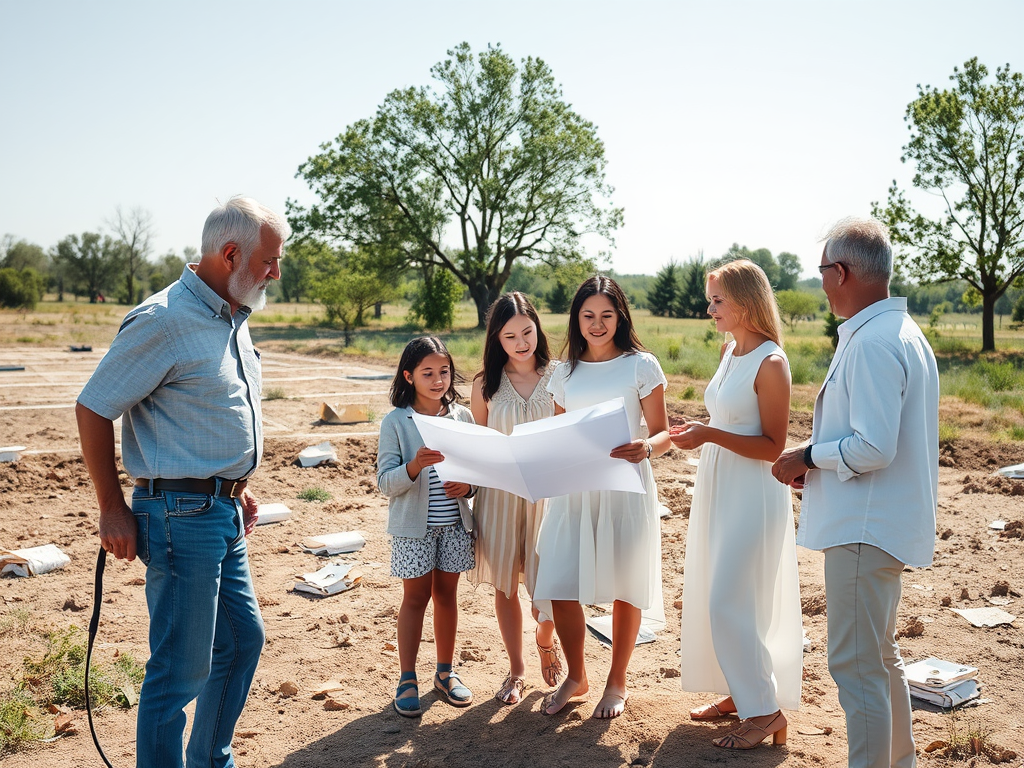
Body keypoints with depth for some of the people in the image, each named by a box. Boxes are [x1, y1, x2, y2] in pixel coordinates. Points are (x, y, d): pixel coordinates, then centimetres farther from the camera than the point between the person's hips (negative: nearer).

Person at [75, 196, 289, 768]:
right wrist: (113, 509, -9)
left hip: (223, 513, 9)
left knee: (243, 638, 19)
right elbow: (94, 409, -13)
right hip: (181, 516, -9)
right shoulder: (164, 320, -17)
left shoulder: (235, 318, 11)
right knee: (181, 669, -1)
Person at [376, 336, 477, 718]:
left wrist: (468, 485, -12)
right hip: (414, 526, -3)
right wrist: (415, 466, -29)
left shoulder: (462, 416, 2)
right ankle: (407, 679, 18)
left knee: (446, 594, 13)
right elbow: (386, 483, -11)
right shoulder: (395, 422, -8)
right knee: (416, 597, 5)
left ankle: (446, 672, 28)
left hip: (455, 524, 3)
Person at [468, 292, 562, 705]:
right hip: (499, 490, 1)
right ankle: (516, 670, 29)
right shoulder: (485, 384, 0)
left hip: (549, 491, -1)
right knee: (505, 583, 9)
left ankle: (545, 639, 35)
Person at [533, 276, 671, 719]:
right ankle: (575, 677, 24)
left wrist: (646, 448, -22)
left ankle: (617, 681, 27)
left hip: (626, 487, -3)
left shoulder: (641, 366, 0)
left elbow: (663, 433, -1)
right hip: (573, 489, 3)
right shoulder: (564, 373, 11)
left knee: (625, 587, 6)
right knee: (560, 588, 0)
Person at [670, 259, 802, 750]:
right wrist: (697, 432, 5)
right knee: (713, 596, 15)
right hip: (718, 489, 9)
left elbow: (773, 447, -18)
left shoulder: (770, 363, -17)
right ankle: (739, 694, 30)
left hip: (753, 494, -9)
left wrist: (710, 435, -24)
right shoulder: (730, 351, 8)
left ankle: (766, 712, 11)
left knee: (730, 602, -5)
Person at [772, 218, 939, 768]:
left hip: (865, 529, -11)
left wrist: (809, 457, -11)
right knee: (880, 656, 23)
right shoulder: (903, 332, 13)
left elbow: (873, 449, -26)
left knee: (856, 665, -2)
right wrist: (819, 460, 13)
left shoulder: (871, 343, -21)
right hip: (885, 522, 11)